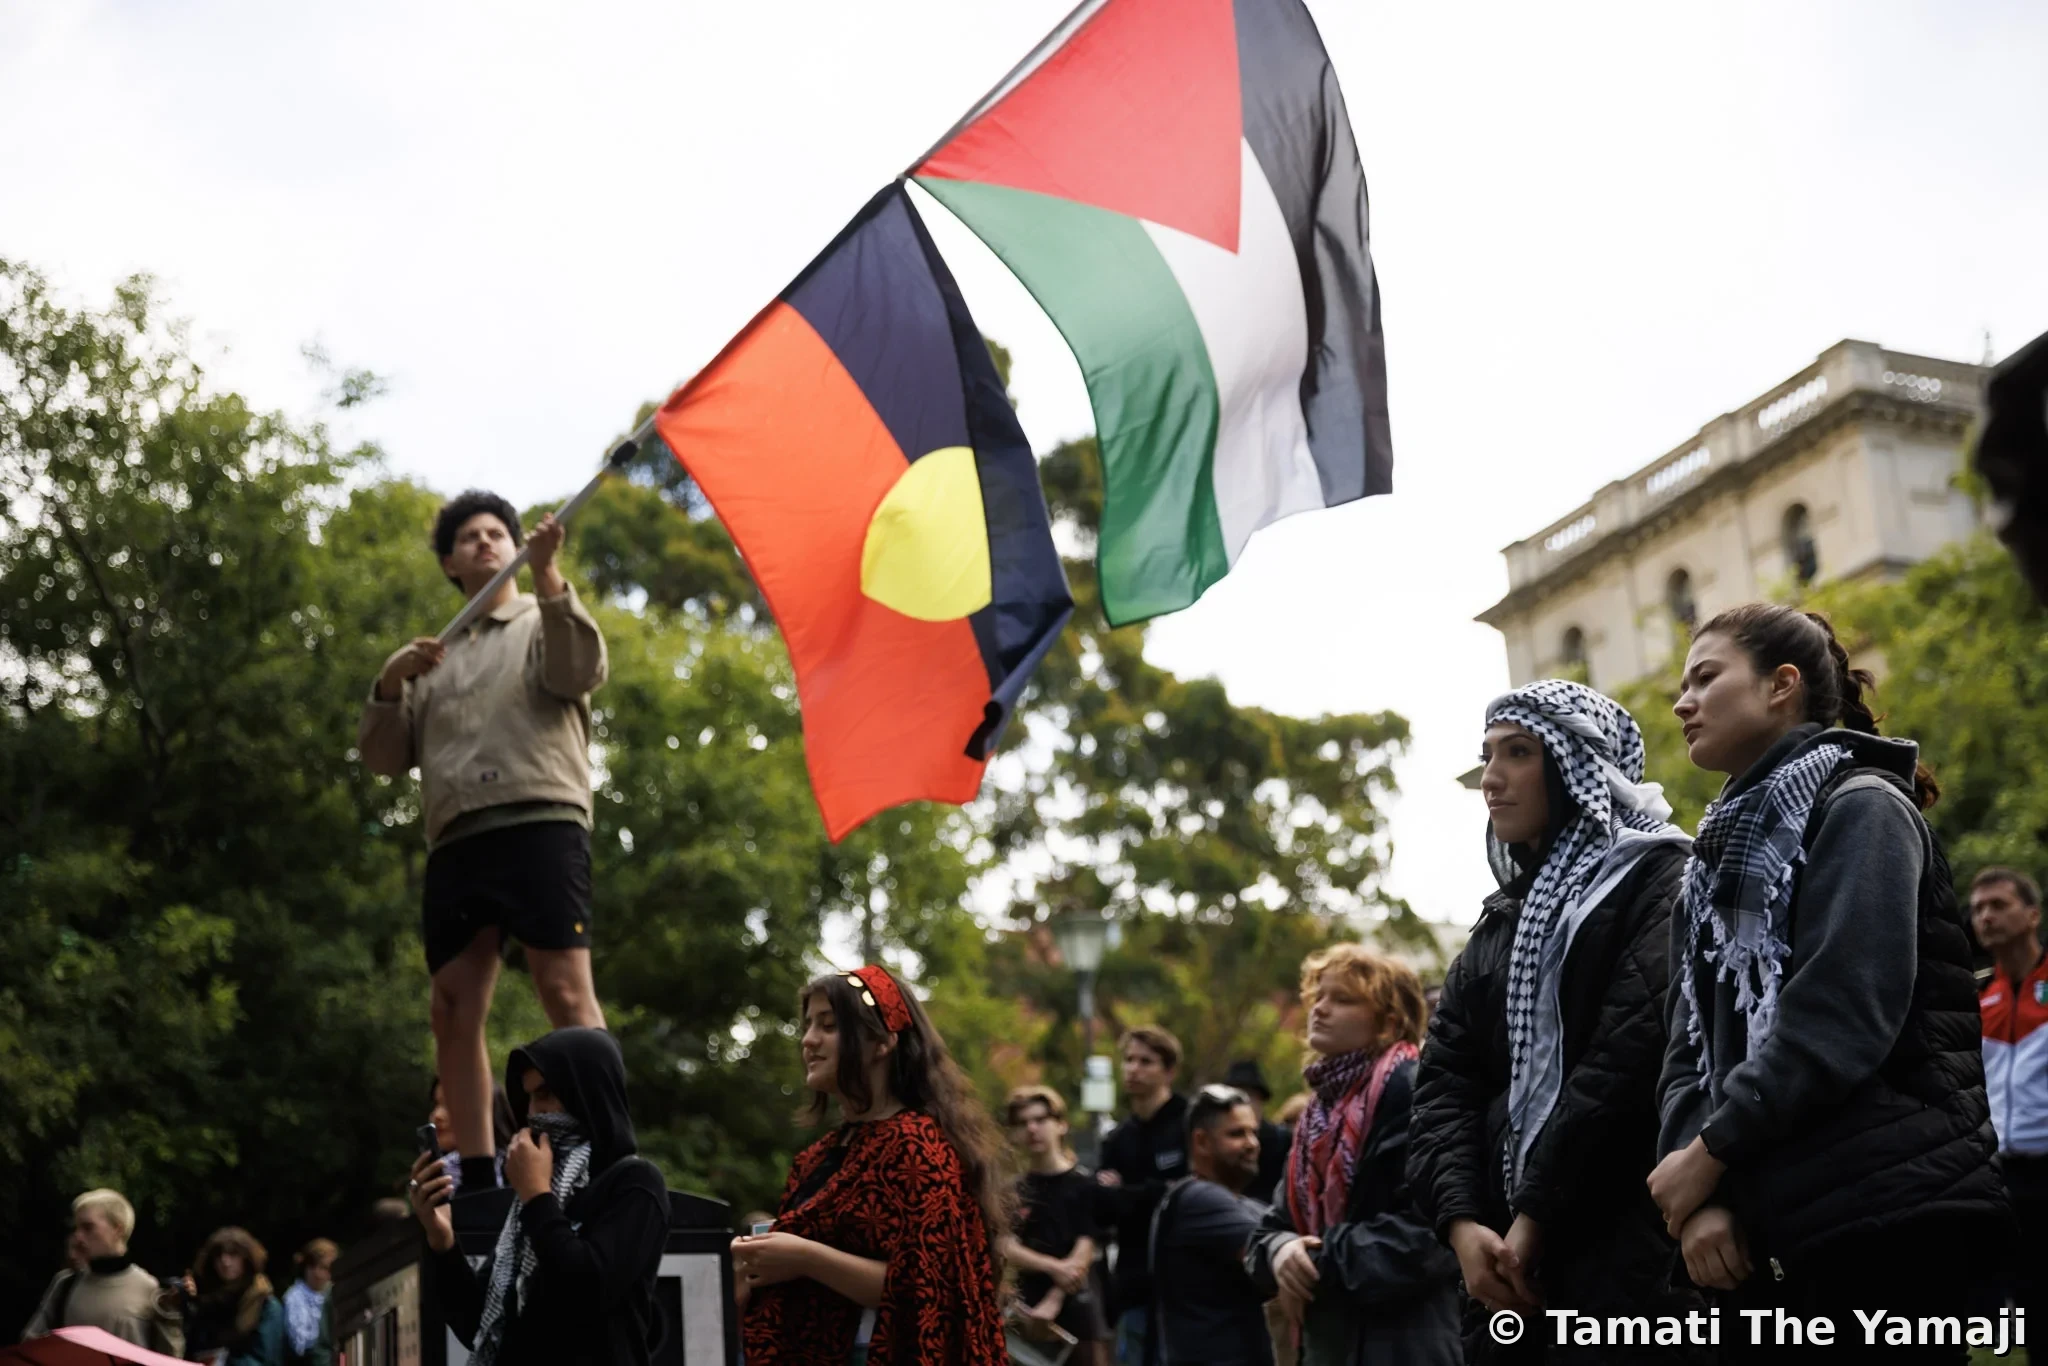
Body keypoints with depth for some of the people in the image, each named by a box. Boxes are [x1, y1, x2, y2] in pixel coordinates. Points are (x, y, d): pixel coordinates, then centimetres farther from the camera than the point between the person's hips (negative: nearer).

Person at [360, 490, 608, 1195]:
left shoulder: (546, 624, 17)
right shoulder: (434, 660, 28)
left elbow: (581, 672, -8)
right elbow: (383, 757, 19)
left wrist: (548, 577, -18)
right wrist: (390, 685, 1)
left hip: (539, 824, -5)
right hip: (455, 843, 5)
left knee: (566, 990, -15)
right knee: (454, 1011, 1)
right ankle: (477, 1179, 5)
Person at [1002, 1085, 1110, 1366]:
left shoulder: (1085, 1184, -2)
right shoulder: (1014, 1189, 7)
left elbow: (1083, 1253, -9)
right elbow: (1007, 1249, -4)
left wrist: (1053, 1302, -19)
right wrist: (1054, 1267, -20)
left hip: (1077, 1309, -3)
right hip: (1029, 1309, 3)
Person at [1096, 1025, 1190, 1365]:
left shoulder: (1192, 1124, -2)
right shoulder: (1118, 1139, 16)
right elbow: (1101, 1209, 6)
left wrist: (1124, 1196, -7)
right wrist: (1158, 1193, -12)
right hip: (1135, 1287, 6)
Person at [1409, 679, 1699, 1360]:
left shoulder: (1659, 880, 0)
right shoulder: (1498, 926, 21)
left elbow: (1632, 1053, -13)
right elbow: (1444, 1080, 9)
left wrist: (1536, 1215, -15)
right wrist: (1462, 1221, -8)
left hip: (1634, 1259, -6)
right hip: (1510, 1268, 7)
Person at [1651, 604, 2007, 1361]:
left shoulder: (1860, 808, -3)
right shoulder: (1722, 851, 20)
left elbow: (1841, 1017, -16)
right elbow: (1691, 1043, 10)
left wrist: (1709, 1151, -13)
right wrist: (1698, 1194, -6)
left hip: (1883, 1215, -7)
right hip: (1761, 1231, 7)